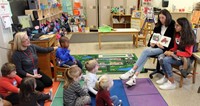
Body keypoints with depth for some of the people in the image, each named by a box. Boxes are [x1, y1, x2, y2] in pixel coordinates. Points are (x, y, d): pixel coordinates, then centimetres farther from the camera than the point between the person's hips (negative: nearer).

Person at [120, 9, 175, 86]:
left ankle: (132, 71, -27)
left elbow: (172, 43, -9)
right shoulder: (158, 26, 12)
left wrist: (163, 46, -21)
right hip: (155, 46, 5)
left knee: (146, 51, -29)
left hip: (164, 49, -5)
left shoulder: (172, 27, -7)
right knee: (146, 53, -27)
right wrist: (151, 43, -4)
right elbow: (153, 36, 16)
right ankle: (134, 77, -37)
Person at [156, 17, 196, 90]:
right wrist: (170, 51, -10)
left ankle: (171, 83, -16)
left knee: (166, 60, -28)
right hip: (176, 55, 7)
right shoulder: (177, 34, 3)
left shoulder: (189, 37, -18)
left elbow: (188, 53, -20)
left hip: (185, 58, -7)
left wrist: (173, 53, -27)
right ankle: (166, 77, 2)